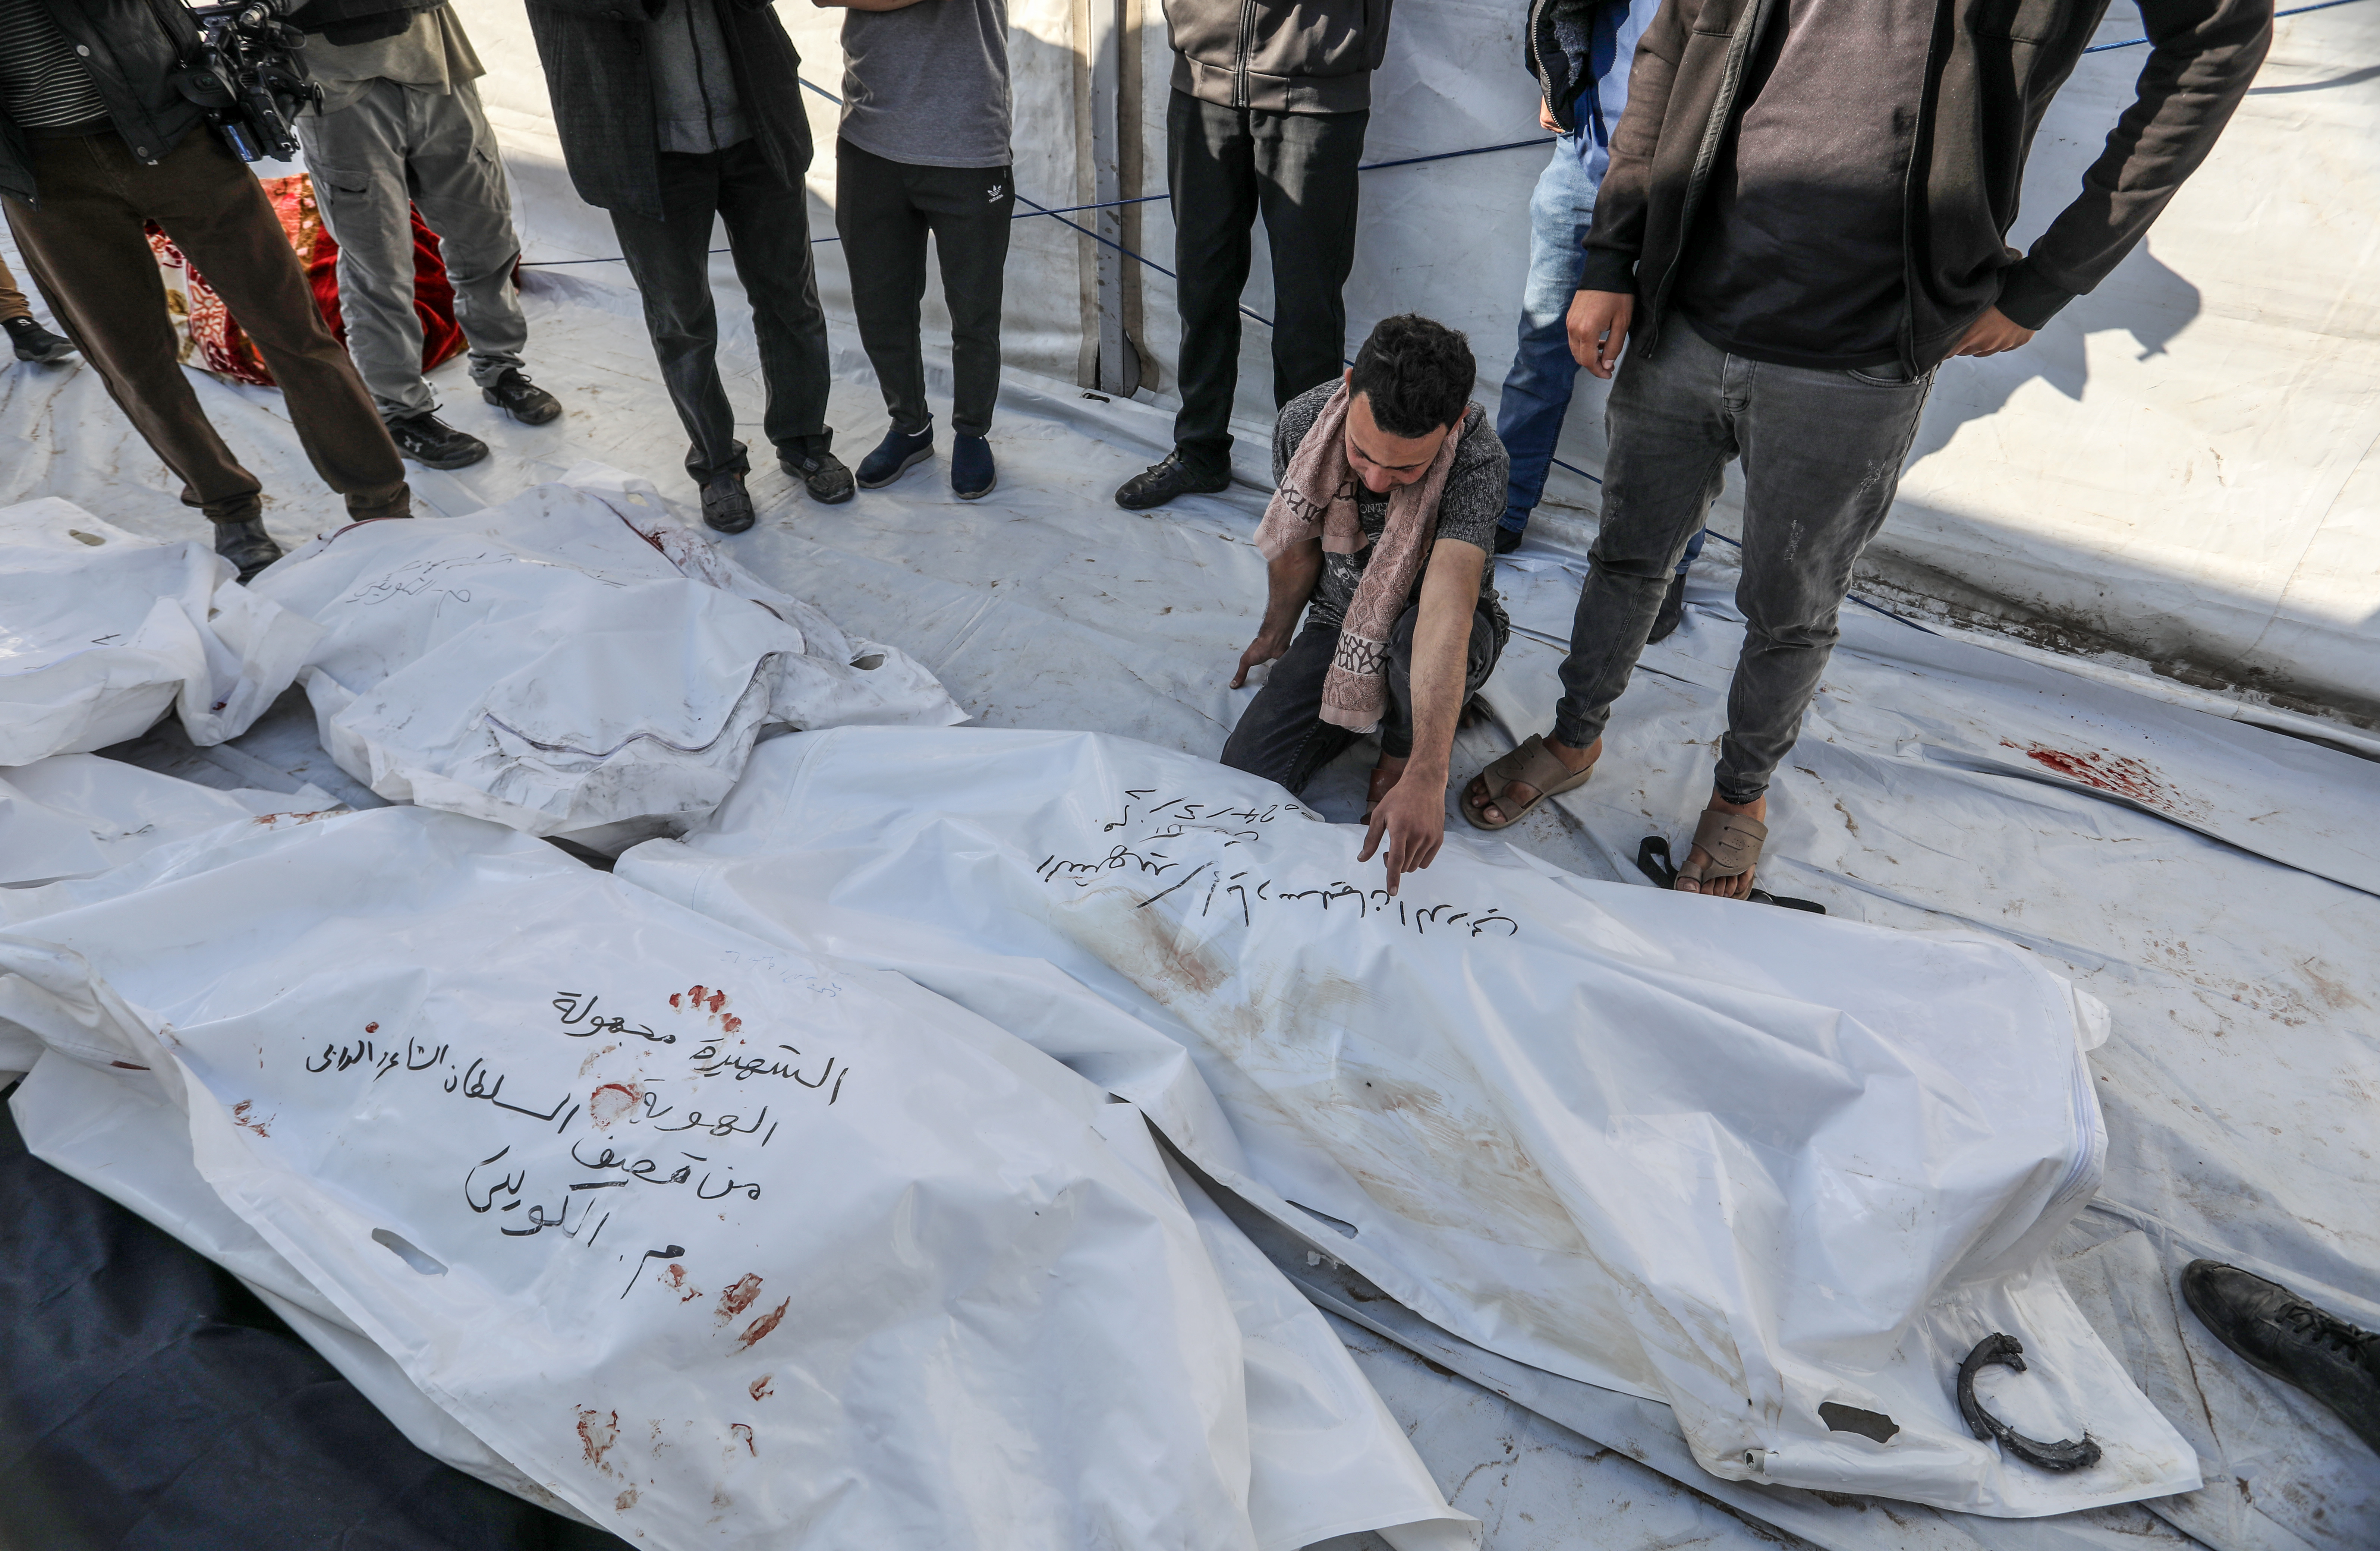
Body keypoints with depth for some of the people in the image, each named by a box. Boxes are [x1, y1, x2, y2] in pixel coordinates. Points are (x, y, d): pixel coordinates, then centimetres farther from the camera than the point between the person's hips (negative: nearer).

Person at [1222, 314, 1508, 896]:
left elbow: (1447, 606, -46)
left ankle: (1401, 753, -5)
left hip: (1449, 636, -3)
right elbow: (1298, 549, -2)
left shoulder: (1477, 459, -33)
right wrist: (1275, 635, 15)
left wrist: (1425, 778, -55)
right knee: (1244, 778, -13)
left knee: (1416, 633, -40)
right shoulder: (1303, 422, -22)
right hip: (1339, 628, 3)